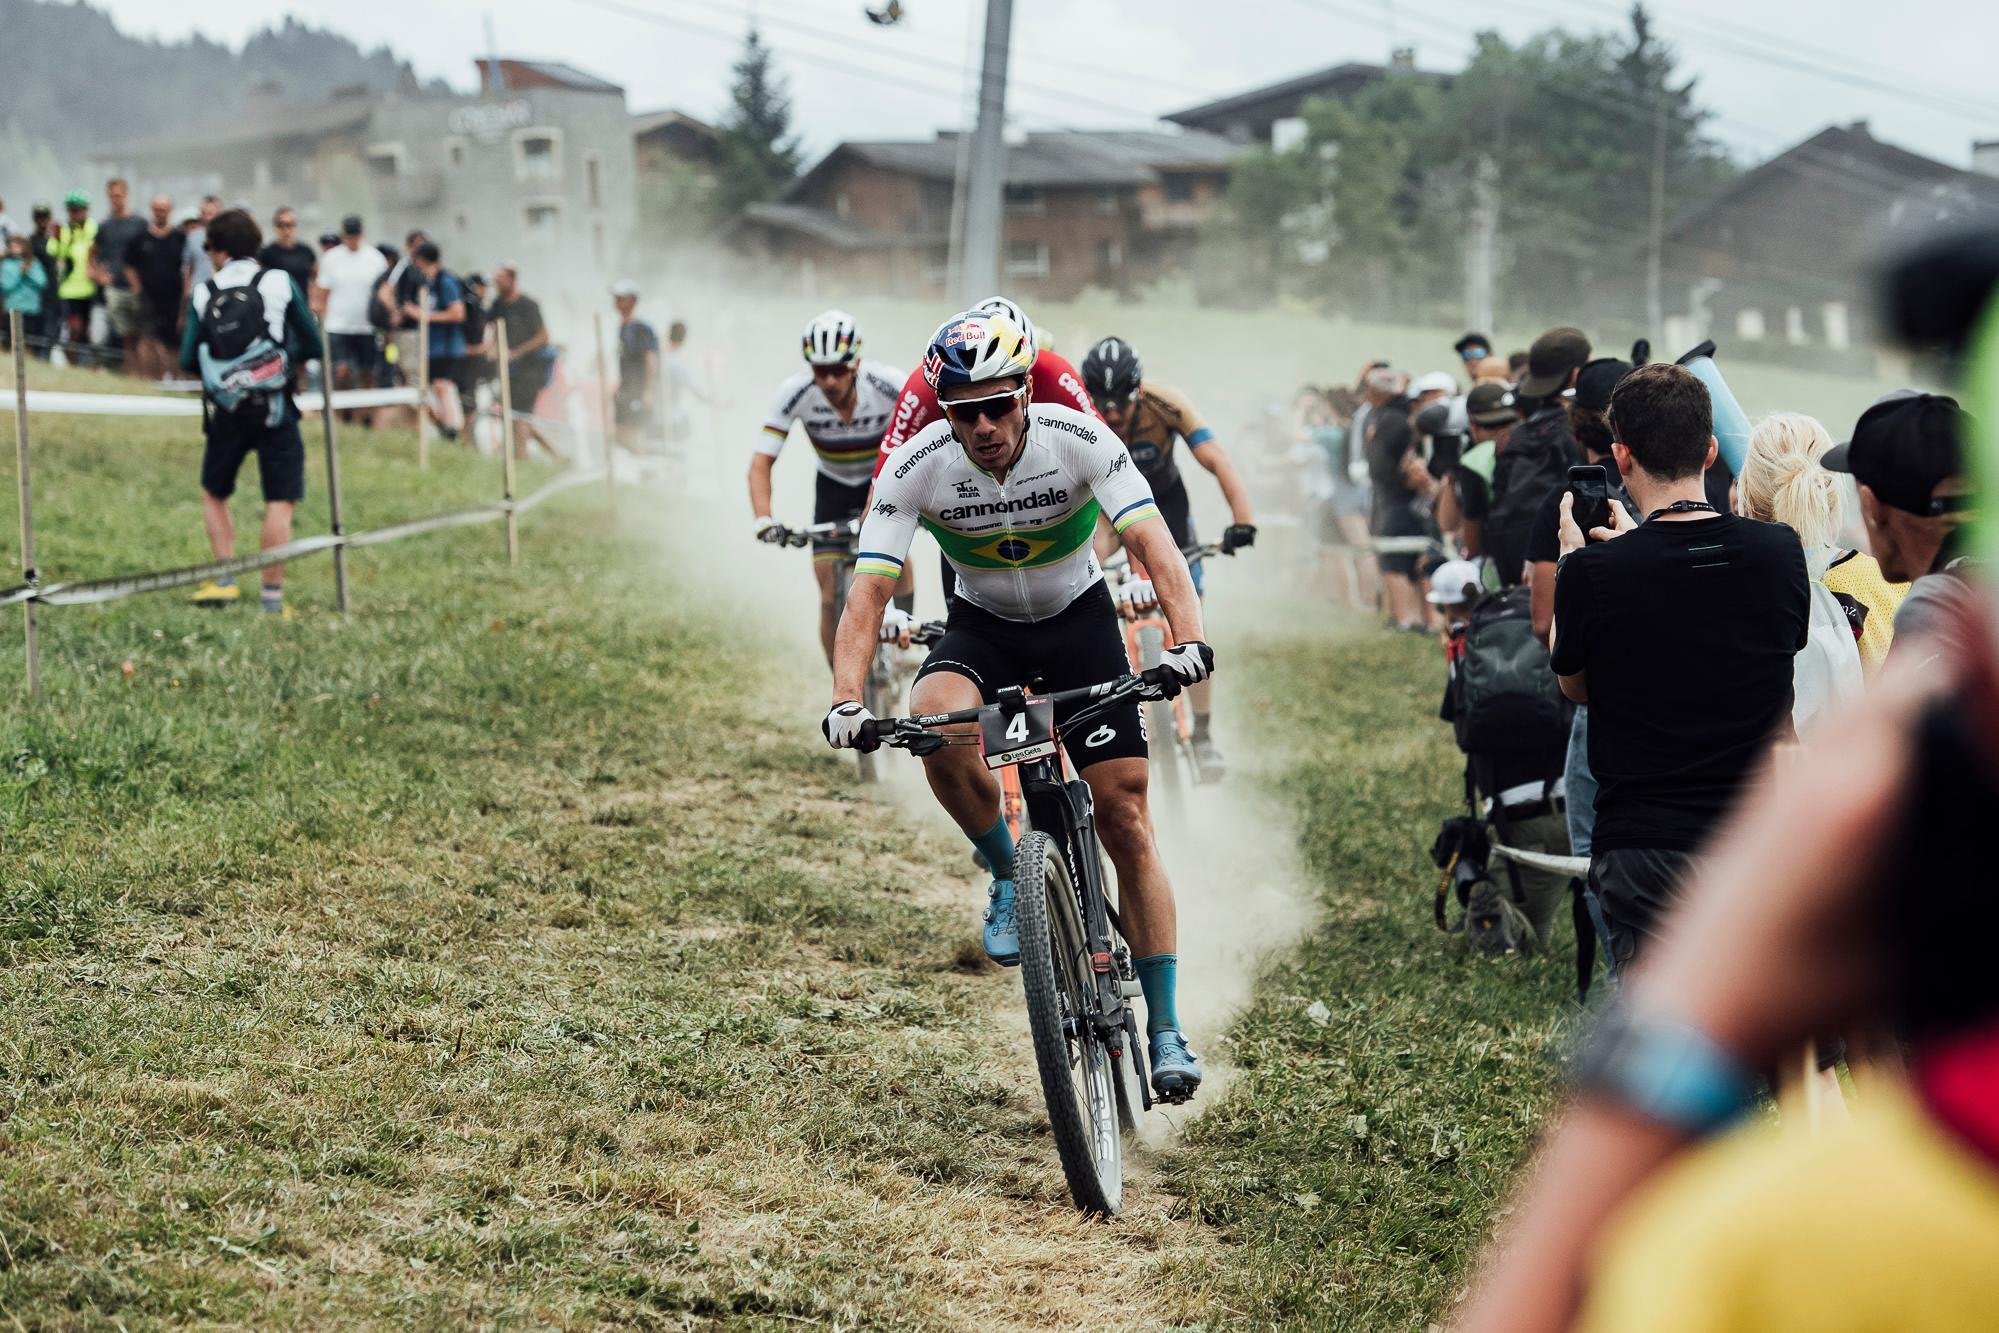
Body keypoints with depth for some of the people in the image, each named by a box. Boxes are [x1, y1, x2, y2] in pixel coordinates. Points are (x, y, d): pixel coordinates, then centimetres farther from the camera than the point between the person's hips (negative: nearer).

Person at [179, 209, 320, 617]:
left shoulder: (203, 294, 2)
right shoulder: (280, 283, -1)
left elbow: (188, 360, 1)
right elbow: (313, 345, 2)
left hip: (224, 412, 2)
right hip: (274, 409, -2)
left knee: (214, 494, 20)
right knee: (279, 502, 0)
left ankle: (224, 580, 11)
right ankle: (272, 597, -4)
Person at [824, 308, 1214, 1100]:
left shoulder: (1078, 439, -25)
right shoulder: (917, 467, -23)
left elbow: (1152, 542, -33)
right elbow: (871, 589, -26)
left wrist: (1188, 637, -51)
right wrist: (846, 700, -41)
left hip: (1078, 619, 0)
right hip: (982, 625, 0)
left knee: (1125, 818, -8)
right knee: (937, 725, -35)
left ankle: (1165, 1028, 1)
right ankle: (1008, 877, -8)